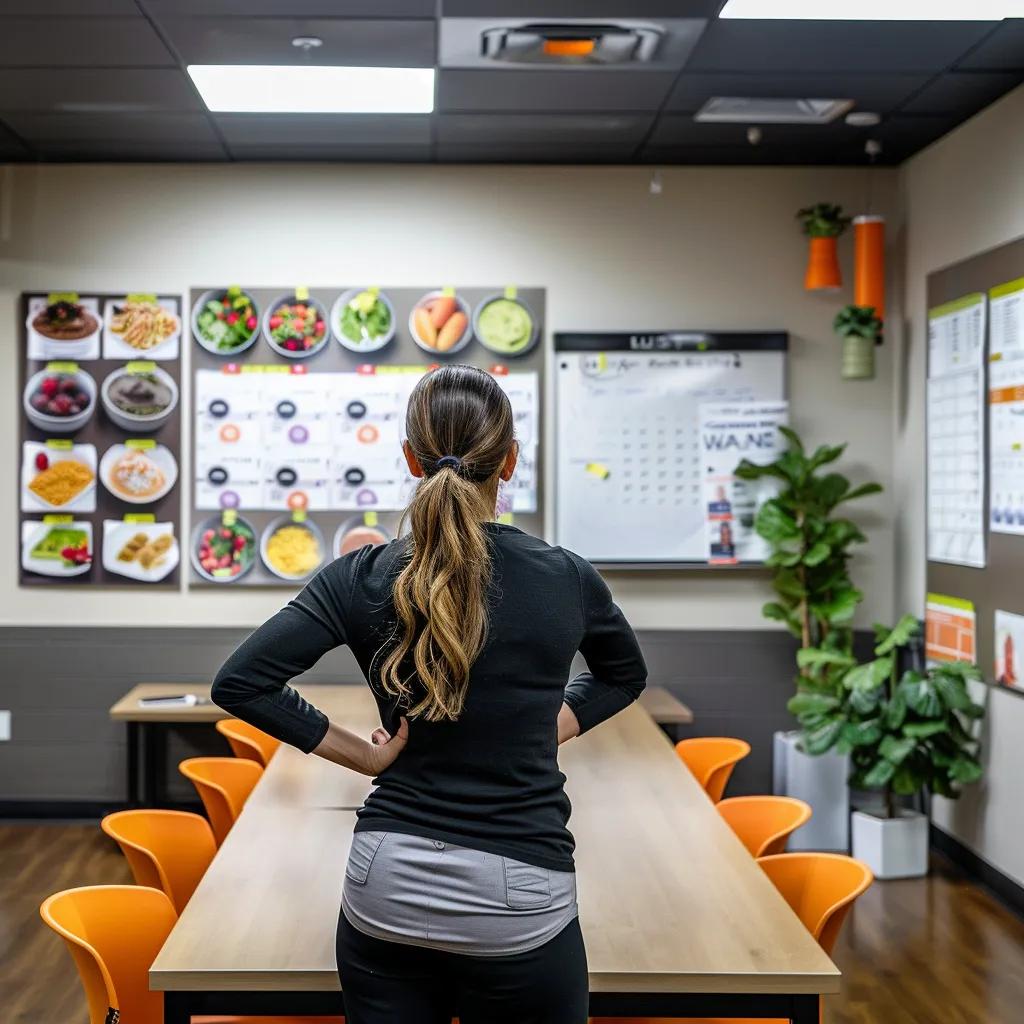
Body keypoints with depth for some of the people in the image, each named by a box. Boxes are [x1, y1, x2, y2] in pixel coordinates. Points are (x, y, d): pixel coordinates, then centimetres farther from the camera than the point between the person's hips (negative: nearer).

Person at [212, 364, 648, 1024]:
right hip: (517, 900, -1)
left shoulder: (365, 578, -6)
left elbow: (240, 683, -10)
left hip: (386, 891, 1)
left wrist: (367, 755, -5)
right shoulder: (566, 578, -5)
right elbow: (626, 674, 15)